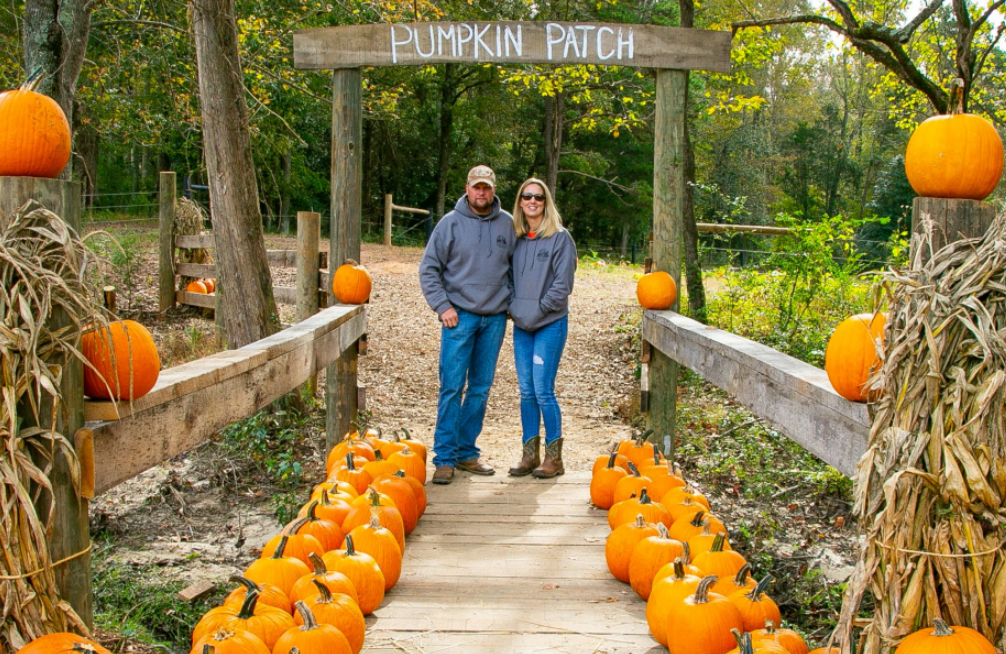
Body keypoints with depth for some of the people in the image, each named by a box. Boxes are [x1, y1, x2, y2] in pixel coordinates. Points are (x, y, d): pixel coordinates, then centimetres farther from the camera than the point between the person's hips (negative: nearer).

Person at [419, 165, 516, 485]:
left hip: (495, 318, 3)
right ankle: (444, 457, 0)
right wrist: (443, 305, -8)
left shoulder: (508, 224, 6)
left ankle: (467, 452, 19)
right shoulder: (451, 223, -2)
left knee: (481, 389, 9)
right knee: (452, 387, -6)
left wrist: (512, 302, 5)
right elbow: (428, 269, 0)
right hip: (460, 315, -3)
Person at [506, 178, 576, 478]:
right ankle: (529, 454, 16)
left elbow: (563, 283, -9)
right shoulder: (516, 239, 11)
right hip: (521, 325, 5)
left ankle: (554, 457, 4)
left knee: (543, 391, -7)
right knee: (526, 392, 8)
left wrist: (539, 309, -11)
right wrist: (514, 307, 3)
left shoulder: (560, 238, -4)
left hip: (550, 324, -5)